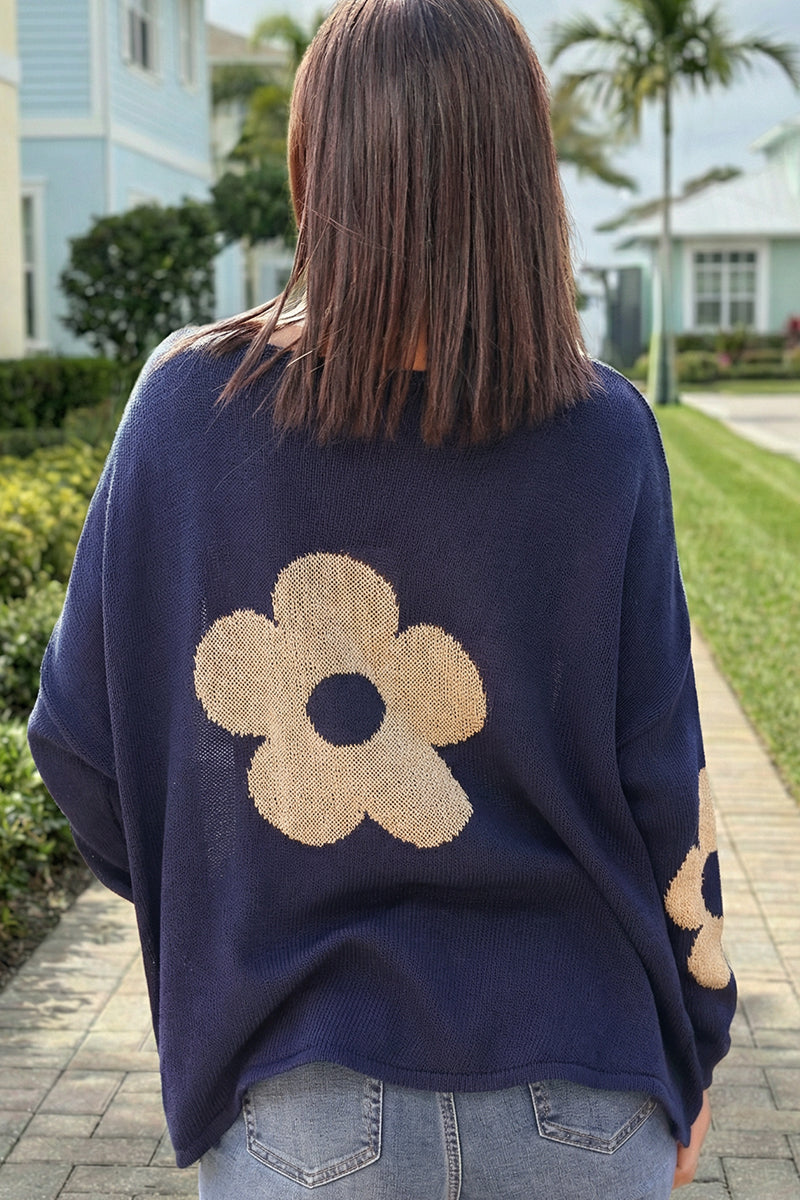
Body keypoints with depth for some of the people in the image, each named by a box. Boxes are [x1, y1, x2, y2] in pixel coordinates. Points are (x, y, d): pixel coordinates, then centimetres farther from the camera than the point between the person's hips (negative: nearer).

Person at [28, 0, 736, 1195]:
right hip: (575, 1092, 1)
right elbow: (664, 788, -6)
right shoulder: (602, 437, -12)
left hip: (299, 1102, 0)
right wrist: (692, 1047, 9)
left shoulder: (188, 403, -11)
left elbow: (82, 737, -2)